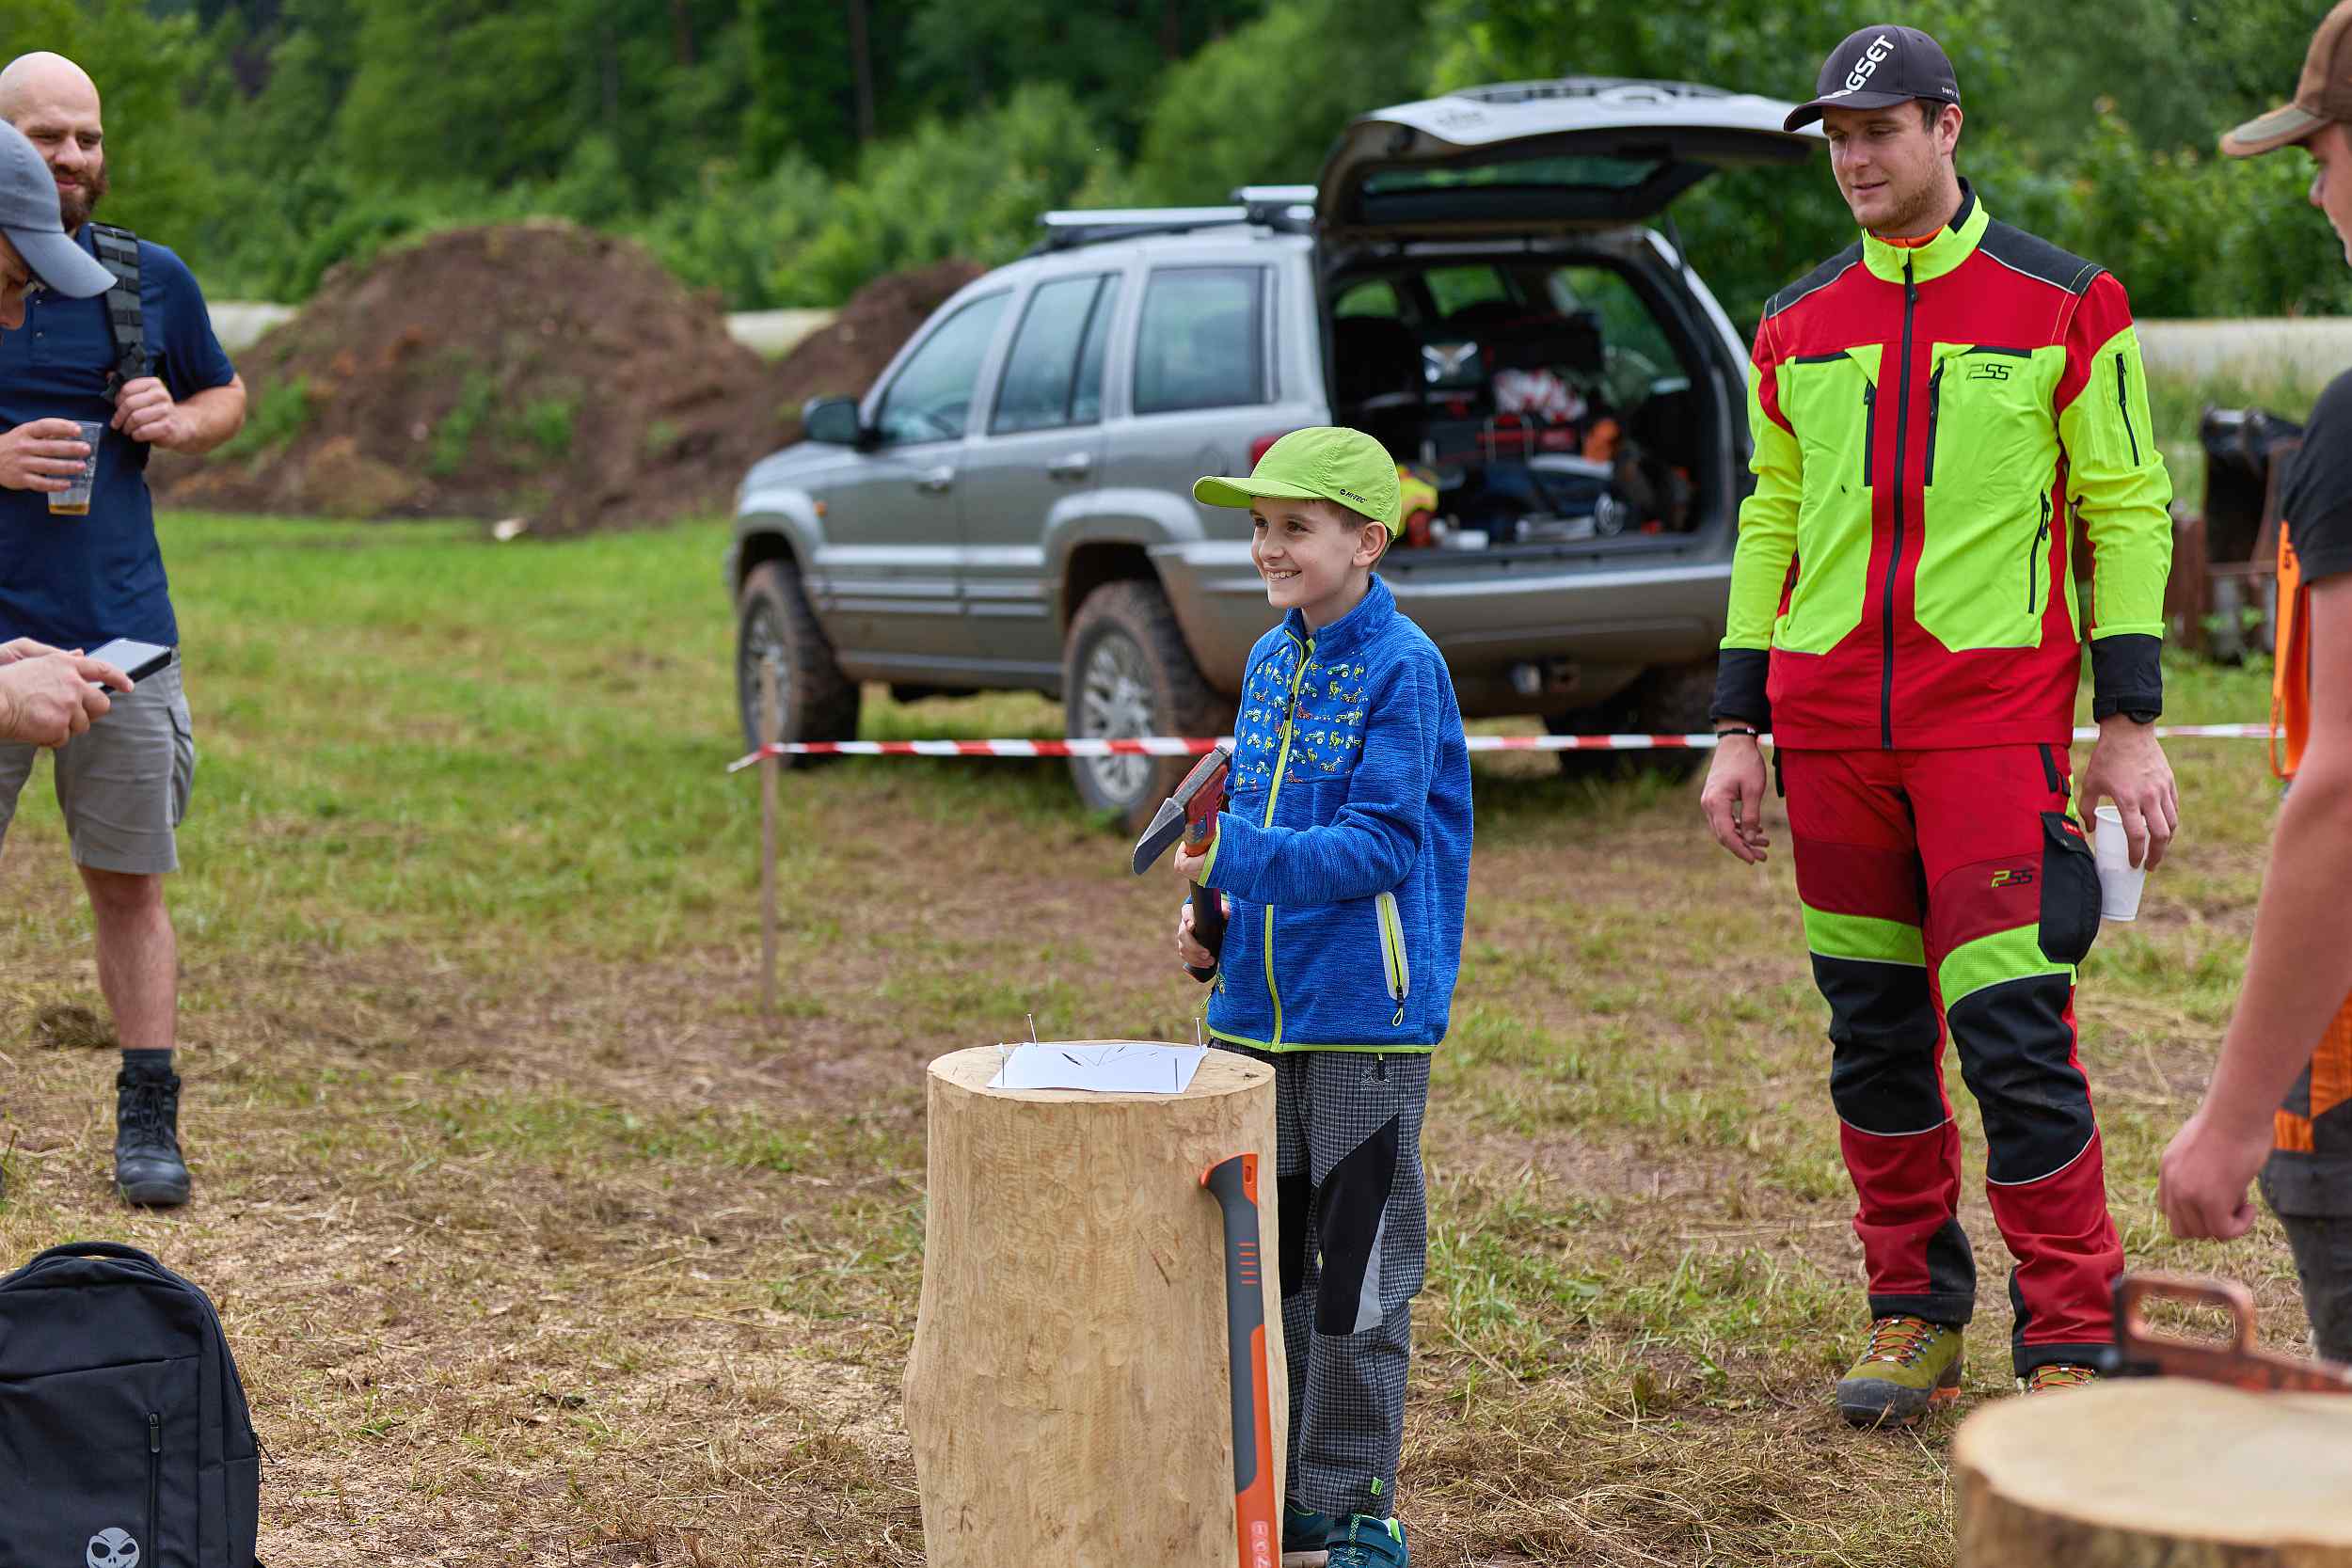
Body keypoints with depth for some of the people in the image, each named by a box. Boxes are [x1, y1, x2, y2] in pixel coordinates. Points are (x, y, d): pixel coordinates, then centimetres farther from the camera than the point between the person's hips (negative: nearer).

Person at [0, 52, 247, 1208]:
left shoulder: (152, 281, 7)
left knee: (128, 886, 8)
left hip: (121, 634, 2)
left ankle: (147, 1123, 15)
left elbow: (228, 396, 20)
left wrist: (179, 421, -2)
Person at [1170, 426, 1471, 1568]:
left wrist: (1241, 859, -27)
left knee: (1356, 1268, 1)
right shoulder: (1269, 661, 11)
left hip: (1364, 1014, -7)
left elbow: (1381, 843, -19)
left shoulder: (1401, 668, -12)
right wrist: (1209, 912, 3)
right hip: (1256, 1010, 7)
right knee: (1259, 1258, 13)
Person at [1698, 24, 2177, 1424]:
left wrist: (2129, 726, -4)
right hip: (1832, 723, 5)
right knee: (1872, 1029, 9)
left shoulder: (2063, 305, 0)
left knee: (2011, 1030, -9)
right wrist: (1739, 732, 11)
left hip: (1995, 718, -4)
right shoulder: (1797, 327, 12)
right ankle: (1916, 1321, 21)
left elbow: (2126, 509, 1)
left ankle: (2072, 1350, 0)